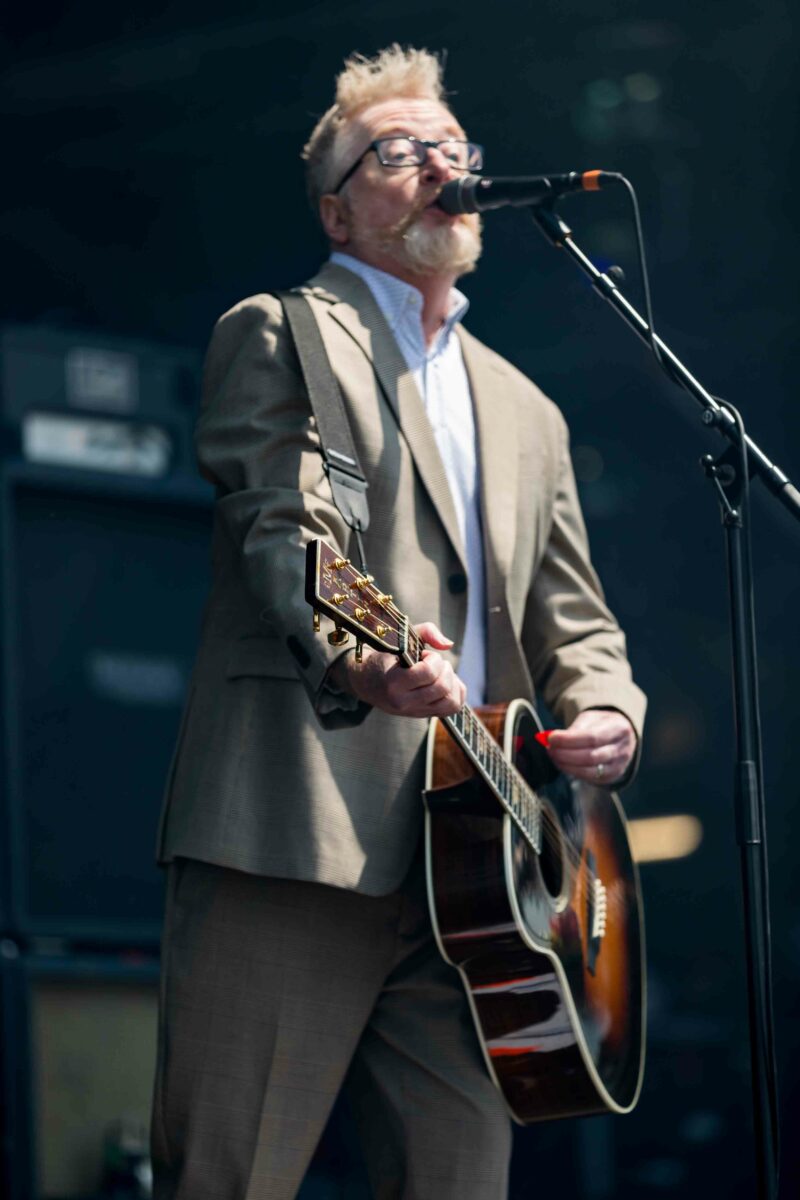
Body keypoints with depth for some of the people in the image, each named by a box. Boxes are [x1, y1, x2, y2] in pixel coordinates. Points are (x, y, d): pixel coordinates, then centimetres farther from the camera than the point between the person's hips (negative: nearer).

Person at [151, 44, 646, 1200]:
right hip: (293, 843, -6)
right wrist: (364, 662, -30)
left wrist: (606, 711, 1)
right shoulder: (275, 334, 7)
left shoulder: (524, 411, 27)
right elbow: (286, 536, -9)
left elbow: (573, 617, 25)